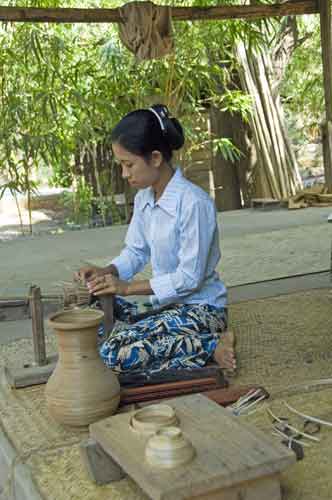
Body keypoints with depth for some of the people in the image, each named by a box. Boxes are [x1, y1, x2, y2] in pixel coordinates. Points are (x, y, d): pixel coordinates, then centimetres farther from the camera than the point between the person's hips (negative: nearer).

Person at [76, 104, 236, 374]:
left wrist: (127, 287, -20)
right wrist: (107, 272, -7)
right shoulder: (143, 199, 4)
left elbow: (189, 278, -22)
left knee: (115, 353, -23)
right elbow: (136, 252, 13)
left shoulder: (194, 202, -22)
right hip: (166, 300, 9)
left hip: (200, 308, -9)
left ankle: (211, 347, -9)